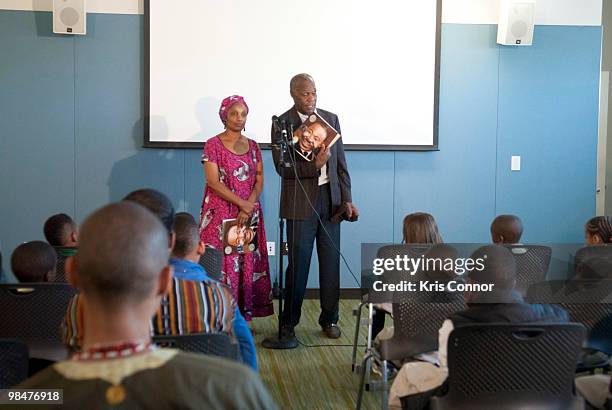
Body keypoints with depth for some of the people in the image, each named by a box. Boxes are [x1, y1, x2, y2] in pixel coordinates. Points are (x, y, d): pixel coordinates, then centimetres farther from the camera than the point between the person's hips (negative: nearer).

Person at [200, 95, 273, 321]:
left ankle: (244, 314, 11)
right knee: (221, 263, -6)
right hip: (221, 214, -4)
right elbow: (213, 182, -11)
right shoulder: (213, 145, -3)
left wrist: (248, 208, -8)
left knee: (247, 264, 4)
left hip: (249, 215, 4)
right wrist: (242, 203, -14)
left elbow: (259, 181, 7)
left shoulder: (253, 146, 10)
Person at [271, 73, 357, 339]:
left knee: (331, 263, 8)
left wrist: (347, 199, 4)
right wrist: (314, 165, -23)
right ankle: (289, 322, 14)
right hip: (301, 202, -4)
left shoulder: (331, 119, 9)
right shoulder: (283, 123, -4)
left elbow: (341, 163, 10)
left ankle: (329, 319, 21)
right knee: (298, 264, 1)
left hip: (330, 200, 4)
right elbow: (282, 167, -10)